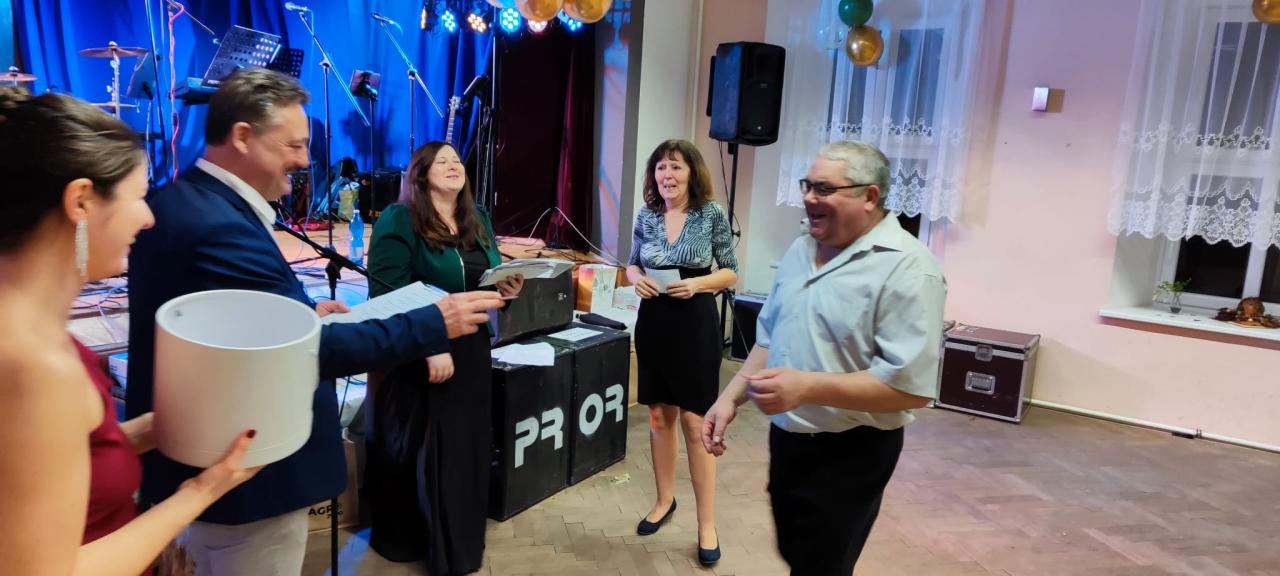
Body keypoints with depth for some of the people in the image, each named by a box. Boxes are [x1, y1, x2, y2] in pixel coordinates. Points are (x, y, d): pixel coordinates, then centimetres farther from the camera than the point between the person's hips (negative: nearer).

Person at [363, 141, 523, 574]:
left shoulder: (478, 221, 11)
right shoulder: (397, 221, -10)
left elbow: (490, 279, 19)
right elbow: (390, 293, -19)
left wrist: (507, 288, -5)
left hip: (470, 353, 6)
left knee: (465, 446, 13)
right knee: (414, 449, 6)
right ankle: (405, 538, 27)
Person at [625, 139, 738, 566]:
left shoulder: (712, 215, -6)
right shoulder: (646, 216, 3)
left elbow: (731, 273, -1)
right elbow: (633, 265, 14)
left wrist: (698, 283, -19)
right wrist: (637, 279, -9)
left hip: (696, 325, -4)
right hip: (653, 323, 4)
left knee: (695, 421, -1)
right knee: (659, 416, 13)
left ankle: (707, 522, 11)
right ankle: (664, 500, 32)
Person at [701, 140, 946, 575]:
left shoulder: (906, 268, -20)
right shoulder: (800, 251, 6)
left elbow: (912, 386, -26)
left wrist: (807, 387, -31)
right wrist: (731, 397, 3)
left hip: (848, 454, -7)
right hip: (786, 438, 8)